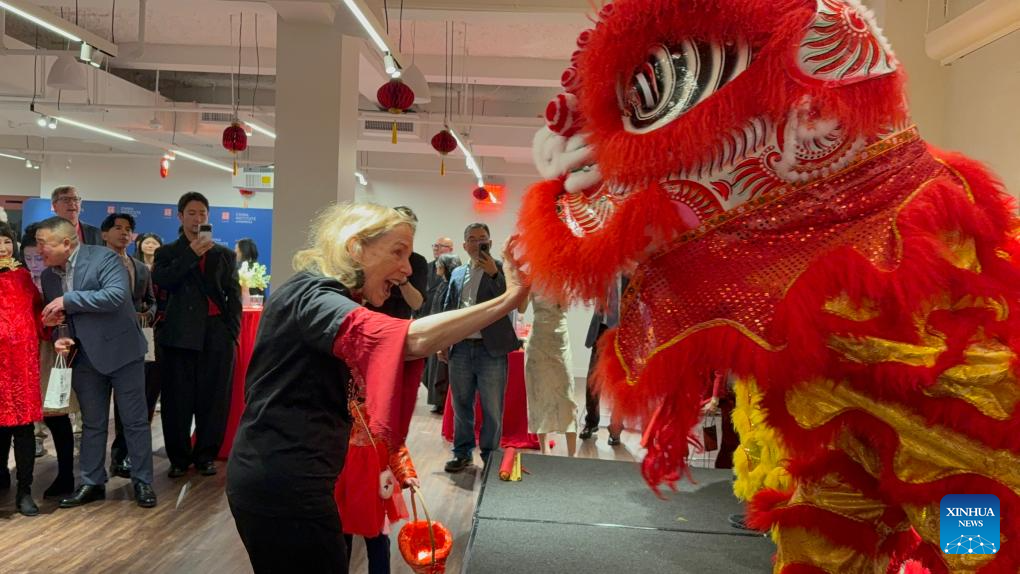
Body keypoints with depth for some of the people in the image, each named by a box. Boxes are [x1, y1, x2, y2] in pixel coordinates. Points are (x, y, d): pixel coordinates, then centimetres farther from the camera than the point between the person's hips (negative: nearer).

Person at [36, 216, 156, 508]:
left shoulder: (103, 257, -14)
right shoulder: (48, 275, 6)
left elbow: (117, 295, -28)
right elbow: (55, 318, 15)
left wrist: (69, 299, -23)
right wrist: (59, 337, -7)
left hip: (121, 351, -6)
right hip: (85, 357, 6)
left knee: (135, 421, 3)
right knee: (92, 424, 14)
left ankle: (142, 481, 14)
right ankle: (92, 483, 25)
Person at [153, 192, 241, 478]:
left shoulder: (224, 254, 15)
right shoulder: (168, 252, 13)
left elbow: (234, 296, 11)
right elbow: (161, 281, -7)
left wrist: (232, 332, 2)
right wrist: (191, 254, -12)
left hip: (217, 335, 1)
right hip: (180, 334, 0)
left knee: (214, 399, 1)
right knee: (178, 400, 1)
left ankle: (206, 456, 13)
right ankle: (179, 457, 12)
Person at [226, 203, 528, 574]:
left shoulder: (316, 297, 14)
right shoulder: (310, 296, -20)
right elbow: (411, 339, -36)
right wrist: (508, 300, -34)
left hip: (281, 478, 10)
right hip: (284, 486, -10)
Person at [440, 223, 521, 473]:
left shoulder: (501, 269, 0)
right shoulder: (457, 273, 13)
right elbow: (448, 309, 16)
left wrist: (493, 273, -20)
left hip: (491, 349, -4)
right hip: (461, 348, 4)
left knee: (492, 408, 3)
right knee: (461, 404, 13)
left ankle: (489, 455, 16)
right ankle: (462, 452, 26)